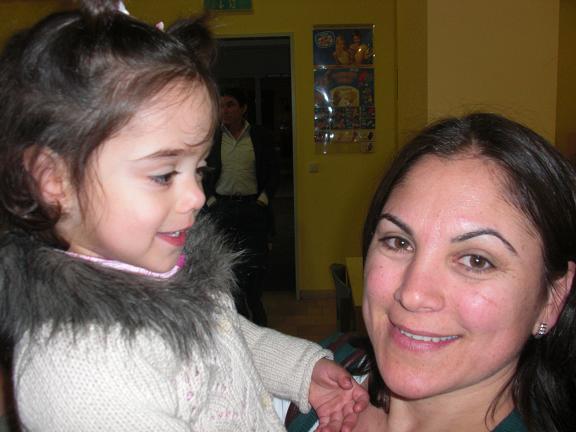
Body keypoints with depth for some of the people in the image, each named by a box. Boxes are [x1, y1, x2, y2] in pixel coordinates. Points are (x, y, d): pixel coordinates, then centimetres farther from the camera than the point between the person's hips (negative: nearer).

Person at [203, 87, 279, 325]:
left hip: (253, 207, -1)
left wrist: (264, 198, -2)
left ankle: (253, 309, 15)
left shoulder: (261, 136, 4)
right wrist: (209, 199, 0)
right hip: (221, 206, 1)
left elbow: (274, 171, 6)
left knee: (255, 263, -1)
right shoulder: (211, 138, 5)